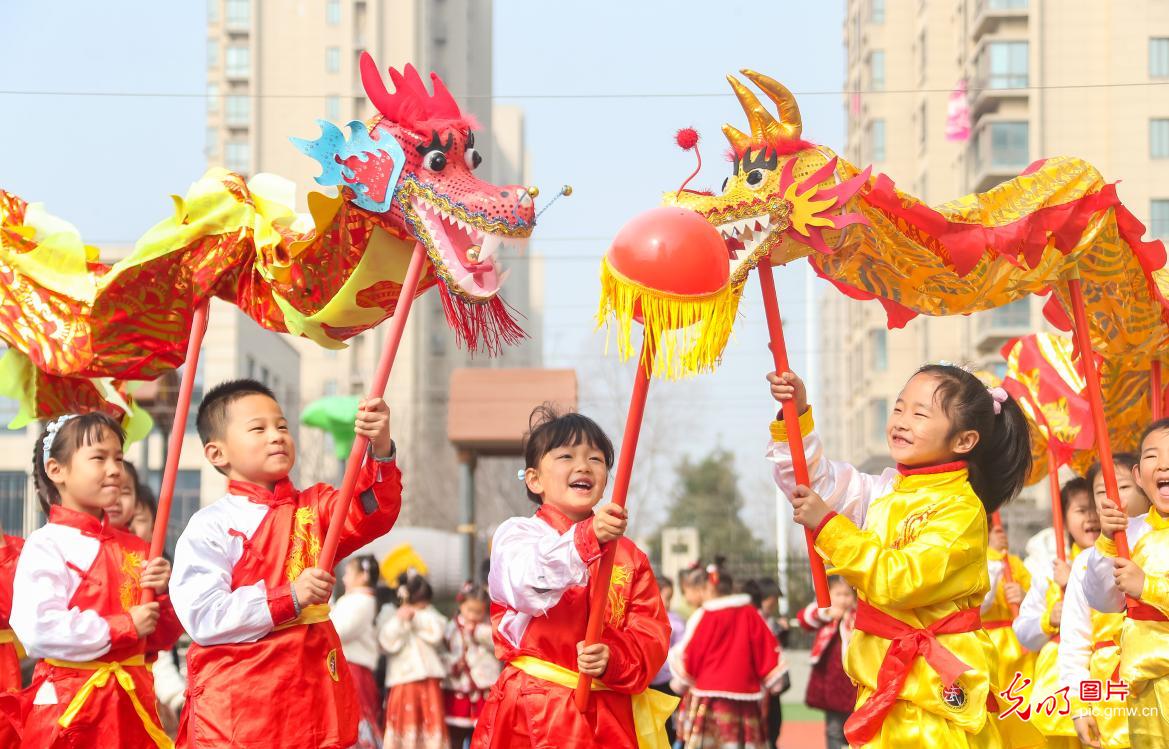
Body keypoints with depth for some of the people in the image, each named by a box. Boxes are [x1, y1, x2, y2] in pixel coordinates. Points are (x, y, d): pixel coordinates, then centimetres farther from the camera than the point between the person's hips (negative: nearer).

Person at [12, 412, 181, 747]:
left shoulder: (134, 549, 10)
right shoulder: (46, 545, -9)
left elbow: (162, 639, 15)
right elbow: (39, 631, -23)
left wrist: (163, 595, -5)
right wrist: (125, 627, -14)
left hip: (133, 703, 6)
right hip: (71, 706, -5)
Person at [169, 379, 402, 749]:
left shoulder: (314, 508, 10)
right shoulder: (211, 526, -5)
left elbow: (373, 515, -7)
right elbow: (202, 617, -14)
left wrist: (380, 451, -24)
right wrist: (289, 597, -19)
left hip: (314, 695, 4)